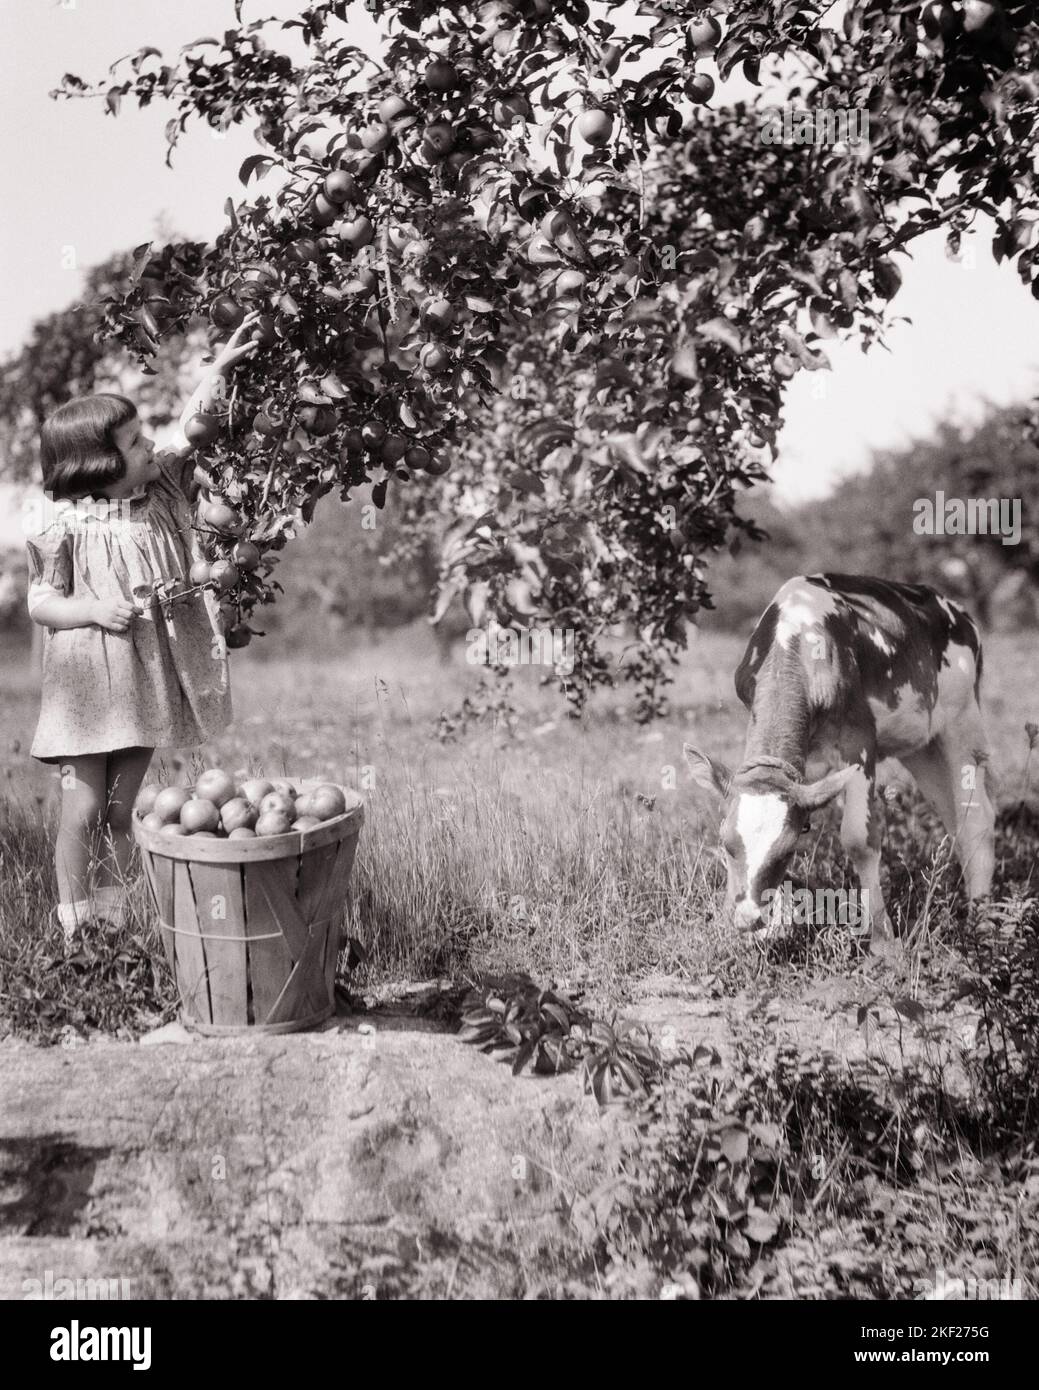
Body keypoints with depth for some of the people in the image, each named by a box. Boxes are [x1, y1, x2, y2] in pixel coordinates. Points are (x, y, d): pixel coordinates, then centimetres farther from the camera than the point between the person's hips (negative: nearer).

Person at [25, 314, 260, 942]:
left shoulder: (161, 488, 4)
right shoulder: (63, 525, -11)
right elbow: (41, 601, -7)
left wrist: (221, 368, 1)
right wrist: (96, 611, -23)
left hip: (147, 683, 5)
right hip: (88, 691, -5)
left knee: (121, 812, 12)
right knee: (83, 813, -1)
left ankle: (114, 924, 22)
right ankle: (75, 932, 11)